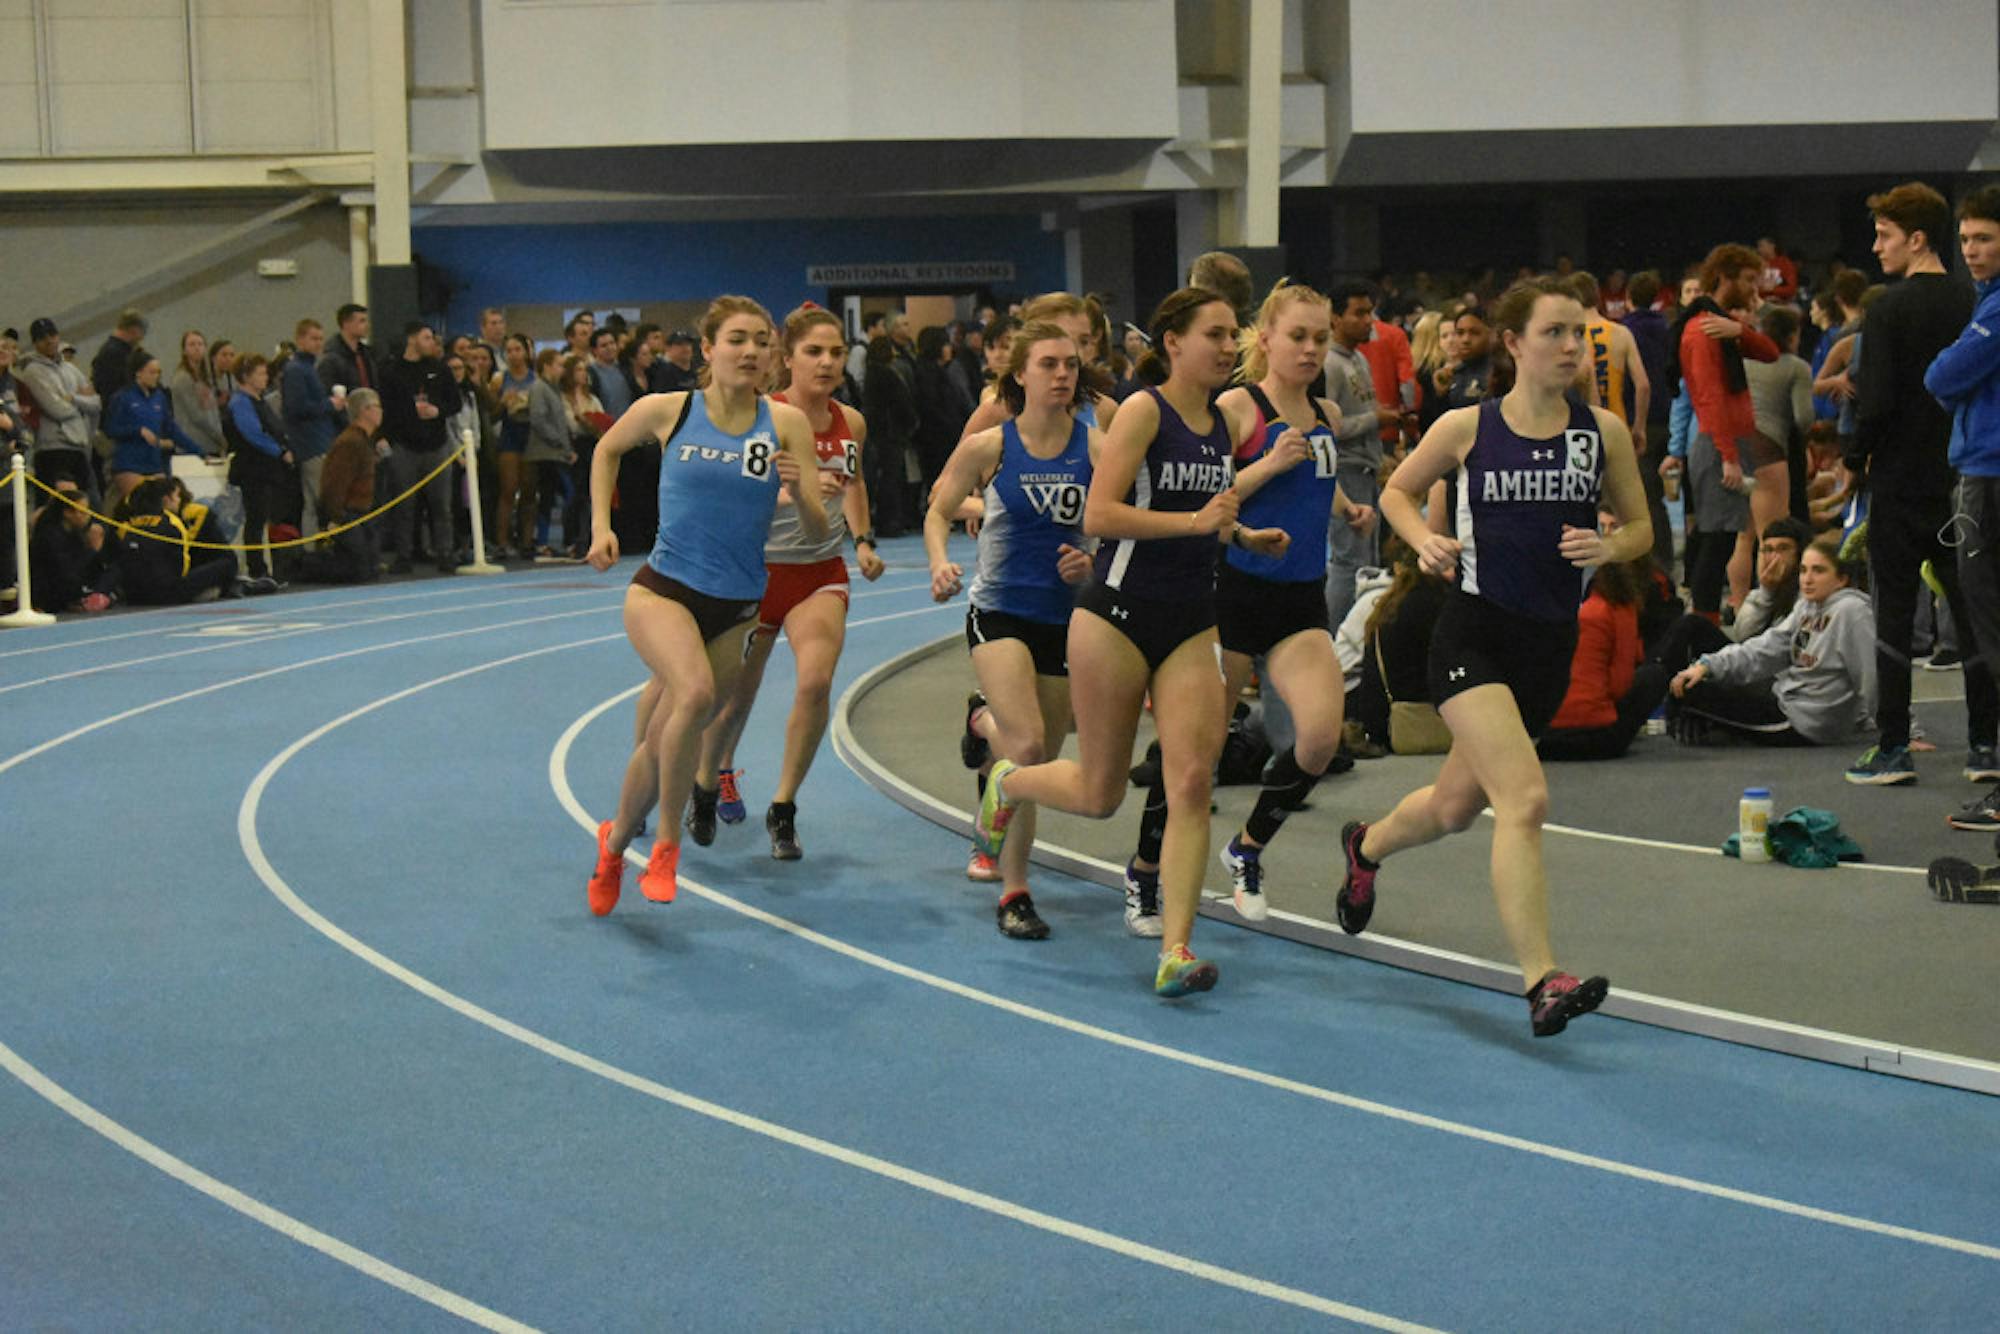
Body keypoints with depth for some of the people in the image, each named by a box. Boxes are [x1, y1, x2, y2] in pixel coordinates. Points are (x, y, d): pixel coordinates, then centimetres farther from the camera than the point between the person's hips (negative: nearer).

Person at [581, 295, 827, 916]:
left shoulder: (786, 423, -4)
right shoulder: (667, 410, -5)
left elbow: (817, 532, -5)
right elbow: (607, 450, 17)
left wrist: (798, 490, -24)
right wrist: (601, 526, 8)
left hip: (735, 608, 3)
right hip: (663, 589, -2)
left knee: (661, 742, 8)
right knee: (694, 691, -31)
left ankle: (615, 841, 37)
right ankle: (665, 843, -15)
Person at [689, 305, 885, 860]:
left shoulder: (851, 423, 0)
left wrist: (862, 540, 9)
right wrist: (794, 491, -40)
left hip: (821, 572, 3)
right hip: (757, 569, -3)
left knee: (816, 681, -20)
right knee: (734, 698, 8)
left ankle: (783, 809, -5)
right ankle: (709, 781, 40)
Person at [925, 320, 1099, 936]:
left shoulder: (1096, 447, -4)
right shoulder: (988, 446, -6)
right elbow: (939, 511, 6)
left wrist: (1094, 562, -17)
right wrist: (940, 564, -12)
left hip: (1067, 616, 3)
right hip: (999, 611, -3)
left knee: (1041, 759, 10)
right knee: (1027, 747, -21)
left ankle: (986, 720, 45)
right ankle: (1013, 892, -7)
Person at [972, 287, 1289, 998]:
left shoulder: (1225, 424, 10)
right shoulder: (1143, 411, -11)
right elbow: (1098, 515, -19)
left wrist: (1242, 535, 10)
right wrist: (1196, 520, -24)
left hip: (1192, 625, 5)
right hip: (1118, 615, -5)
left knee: (1192, 781, -10)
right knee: (1099, 795, 6)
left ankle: (1176, 947, -9)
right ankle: (1006, 782, 38)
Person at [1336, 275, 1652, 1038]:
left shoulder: (1604, 432, 1)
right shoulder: (1466, 428, -4)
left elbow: (1639, 526, 11)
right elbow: (1397, 493, 12)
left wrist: (1610, 548, -11)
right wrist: (1424, 540, -8)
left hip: (1550, 645, 4)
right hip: (1474, 636, -4)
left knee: (1455, 807, 20)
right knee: (1525, 798, -22)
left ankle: (1367, 846, 53)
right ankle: (1542, 981, -24)